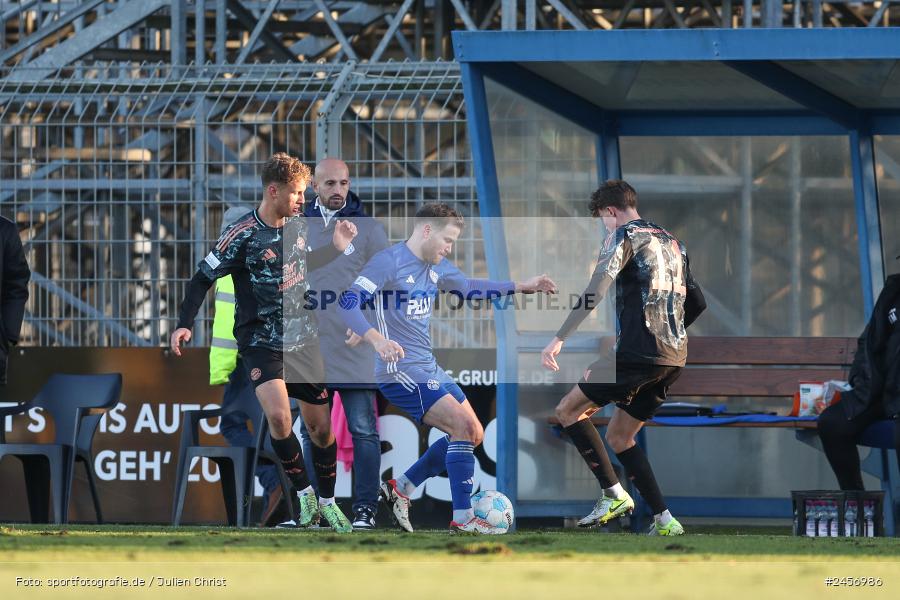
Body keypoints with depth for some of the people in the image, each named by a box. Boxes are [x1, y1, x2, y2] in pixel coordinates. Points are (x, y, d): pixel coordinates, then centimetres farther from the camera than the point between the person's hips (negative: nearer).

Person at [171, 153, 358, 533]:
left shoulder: (298, 226, 3)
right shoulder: (243, 234, -15)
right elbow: (204, 278, -10)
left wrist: (336, 248, 10)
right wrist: (184, 324, -19)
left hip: (303, 340, 5)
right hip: (260, 341, -5)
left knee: (320, 426, 7)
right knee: (277, 415, -26)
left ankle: (327, 502, 27)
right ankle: (304, 494, -7)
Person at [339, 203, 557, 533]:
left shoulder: (436, 266, 12)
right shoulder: (389, 261, -15)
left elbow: (467, 287, 30)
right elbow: (348, 302, -21)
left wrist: (521, 286, 27)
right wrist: (376, 338, -37)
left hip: (430, 369, 10)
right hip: (401, 371, -10)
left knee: (472, 435, 12)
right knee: (463, 425, -18)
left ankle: (400, 488, 21)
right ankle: (462, 519, -13)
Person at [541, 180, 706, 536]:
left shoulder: (625, 237, -3)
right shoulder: (672, 243, 21)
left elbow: (596, 290, -16)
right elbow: (696, 302, 25)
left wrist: (560, 339, -19)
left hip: (637, 353, -8)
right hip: (674, 358, 8)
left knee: (568, 411, 4)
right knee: (619, 438, 17)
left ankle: (613, 494, -6)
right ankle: (663, 521, 7)